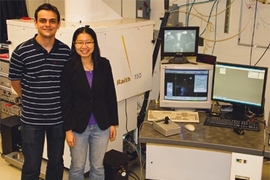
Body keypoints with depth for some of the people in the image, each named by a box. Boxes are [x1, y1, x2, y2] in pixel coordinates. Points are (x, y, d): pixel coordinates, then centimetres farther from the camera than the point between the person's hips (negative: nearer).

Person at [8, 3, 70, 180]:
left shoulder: (66, 51, -5)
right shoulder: (22, 51, -12)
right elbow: (15, 82, 1)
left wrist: (58, 100, 6)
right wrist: (31, 100, 7)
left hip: (59, 117, 2)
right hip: (32, 119, -2)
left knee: (56, 161, 19)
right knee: (32, 166, 10)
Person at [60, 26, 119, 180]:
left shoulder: (104, 64, -4)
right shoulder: (69, 67, -11)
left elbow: (110, 95, 2)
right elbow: (66, 101, -8)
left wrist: (113, 123, 4)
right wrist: (68, 129, -9)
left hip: (101, 125, 2)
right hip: (78, 125, -2)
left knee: (98, 166, 16)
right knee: (77, 167, 13)